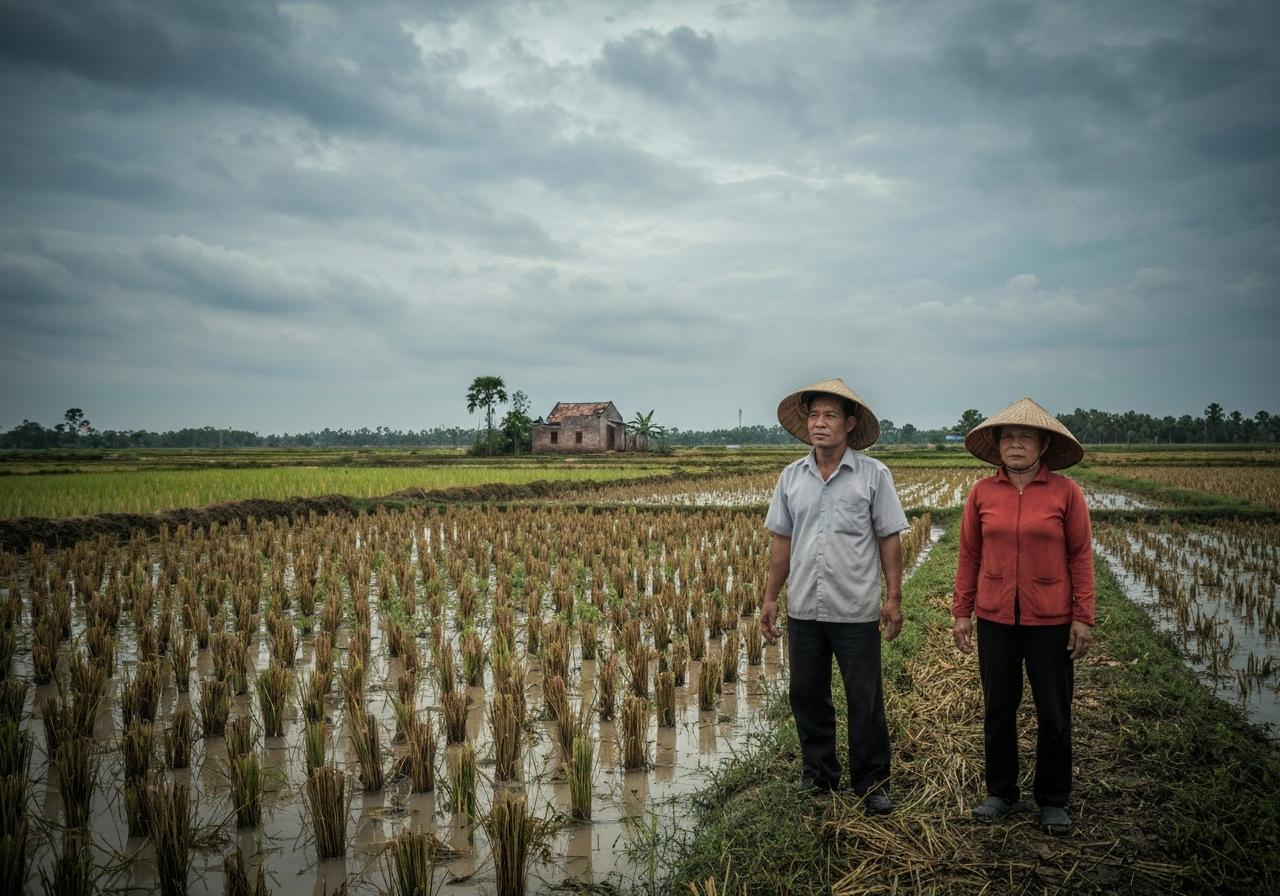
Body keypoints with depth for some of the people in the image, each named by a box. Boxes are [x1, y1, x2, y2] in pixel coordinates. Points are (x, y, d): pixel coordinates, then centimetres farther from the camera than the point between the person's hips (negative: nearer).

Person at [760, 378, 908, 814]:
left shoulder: (874, 475, -3)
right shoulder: (791, 477, 5)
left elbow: (889, 540, -2)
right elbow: (782, 542, 9)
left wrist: (894, 598, -7)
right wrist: (770, 598, 7)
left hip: (856, 612, -3)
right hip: (804, 609, 4)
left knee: (865, 702, 5)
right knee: (807, 697, 13)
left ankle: (872, 784, 21)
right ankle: (818, 773, 30)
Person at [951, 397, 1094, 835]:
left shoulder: (1065, 492, -6)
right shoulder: (982, 493, -1)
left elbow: (1081, 556, -3)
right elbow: (969, 556, 4)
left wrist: (1083, 618, -6)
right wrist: (961, 613, 4)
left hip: (1050, 620, -2)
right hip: (995, 619, 2)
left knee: (1053, 714, 10)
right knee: (998, 709, 12)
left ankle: (1053, 801, 27)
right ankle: (1001, 793, 29)